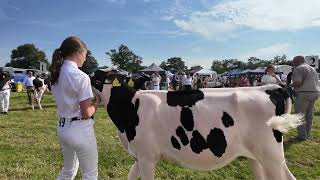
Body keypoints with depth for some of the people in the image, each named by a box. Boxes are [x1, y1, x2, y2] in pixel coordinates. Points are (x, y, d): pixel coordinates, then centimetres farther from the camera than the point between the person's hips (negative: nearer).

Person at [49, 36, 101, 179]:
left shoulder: (56, 74, 4)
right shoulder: (81, 76, -20)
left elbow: (68, 101, 10)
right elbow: (86, 113, -20)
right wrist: (97, 101, -2)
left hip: (62, 127, 8)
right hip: (79, 129, -8)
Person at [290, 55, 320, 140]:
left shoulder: (298, 69, -8)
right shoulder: (312, 69, 20)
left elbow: (297, 82, -20)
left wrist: (290, 85, -2)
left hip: (303, 94, -8)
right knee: (309, 115, 13)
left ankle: (302, 135, 2)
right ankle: (307, 134, 20)